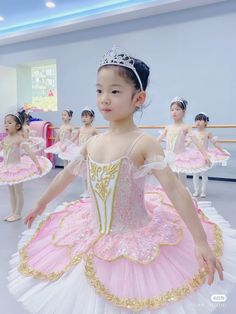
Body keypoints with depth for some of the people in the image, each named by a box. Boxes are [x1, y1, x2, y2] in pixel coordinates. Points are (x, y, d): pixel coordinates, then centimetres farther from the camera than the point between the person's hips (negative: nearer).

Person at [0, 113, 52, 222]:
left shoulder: (19, 139, -18)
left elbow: (29, 152, -28)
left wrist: (37, 164, -37)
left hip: (17, 167, -7)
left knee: (18, 191, 5)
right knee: (11, 191, 17)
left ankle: (18, 214, 17)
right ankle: (13, 212, 30)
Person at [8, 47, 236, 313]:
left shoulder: (144, 144, -18)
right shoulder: (92, 143, -1)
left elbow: (175, 190, -22)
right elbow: (66, 175, 11)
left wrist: (200, 241, -23)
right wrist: (41, 205, 23)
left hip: (136, 241, -5)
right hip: (94, 239, 5)